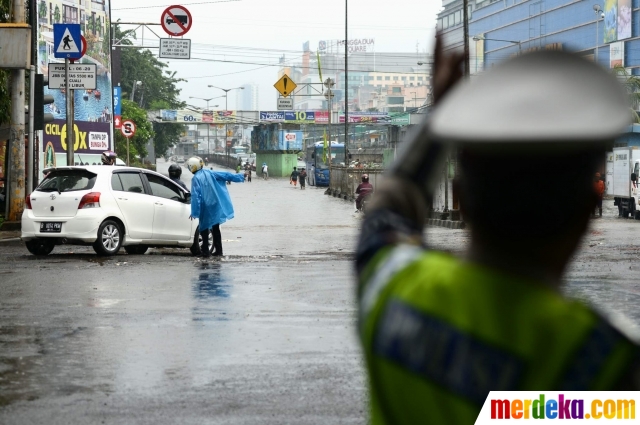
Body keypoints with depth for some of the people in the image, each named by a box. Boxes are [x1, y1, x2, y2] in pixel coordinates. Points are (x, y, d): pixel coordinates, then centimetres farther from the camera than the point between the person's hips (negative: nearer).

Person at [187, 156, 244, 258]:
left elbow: (195, 196, -17)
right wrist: (239, 177, 20)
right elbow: (226, 175, 8)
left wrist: (194, 212, -16)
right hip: (216, 207, 6)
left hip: (206, 209, -6)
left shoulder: (195, 179, -13)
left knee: (204, 229, 5)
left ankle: (206, 251, -1)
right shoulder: (209, 173, 3)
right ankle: (218, 250, 18)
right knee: (215, 228, 15)